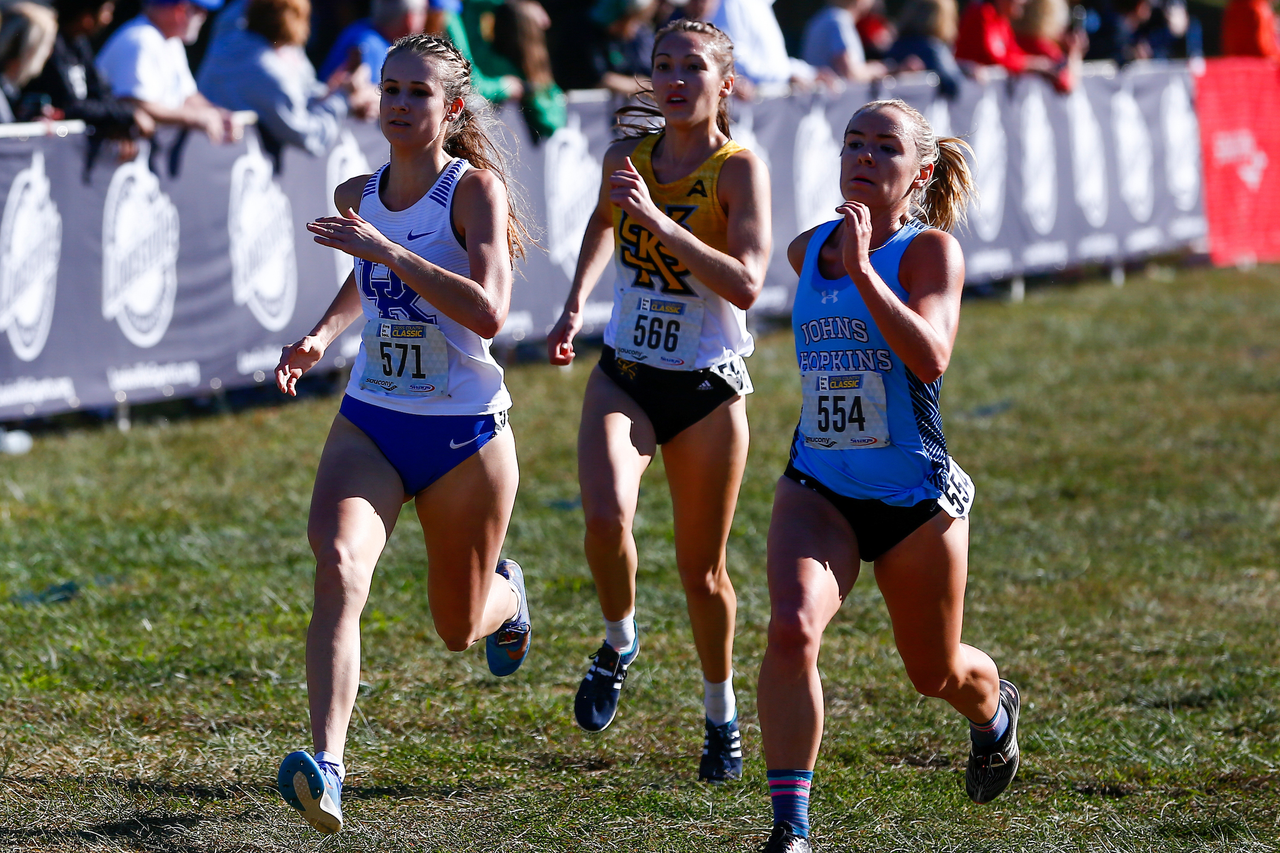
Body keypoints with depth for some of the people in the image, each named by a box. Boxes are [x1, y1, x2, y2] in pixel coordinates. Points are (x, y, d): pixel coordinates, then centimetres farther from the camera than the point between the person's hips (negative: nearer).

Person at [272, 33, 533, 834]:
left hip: (466, 433, -3)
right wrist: (321, 336, 11)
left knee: (460, 628, 13)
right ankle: (326, 766, -36)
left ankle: (505, 591, 52)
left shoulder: (475, 189, -13)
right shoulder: (359, 194, 4)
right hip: (370, 423, 3)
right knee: (338, 570, -26)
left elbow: (489, 312, -27)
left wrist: (388, 250, -30)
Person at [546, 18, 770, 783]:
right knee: (606, 518, -25)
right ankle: (619, 643, 4)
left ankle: (722, 714, 32)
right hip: (625, 376, 2)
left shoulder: (740, 169, -13)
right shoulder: (627, 158, 0)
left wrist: (655, 217, -31)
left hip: (708, 388, -2)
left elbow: (746, 284, -27)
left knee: (702, 569, 8)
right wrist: (576, 304, 13)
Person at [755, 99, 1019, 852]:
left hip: (915, 497, -3)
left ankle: (995, 712, 55)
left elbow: (930, 359, -28)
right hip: (818, 489, 3)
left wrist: (863, 269, -30)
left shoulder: (931, 249, -11)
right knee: (792, 629, -26)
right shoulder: (807, 250, 4)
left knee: (935, 673, 17)